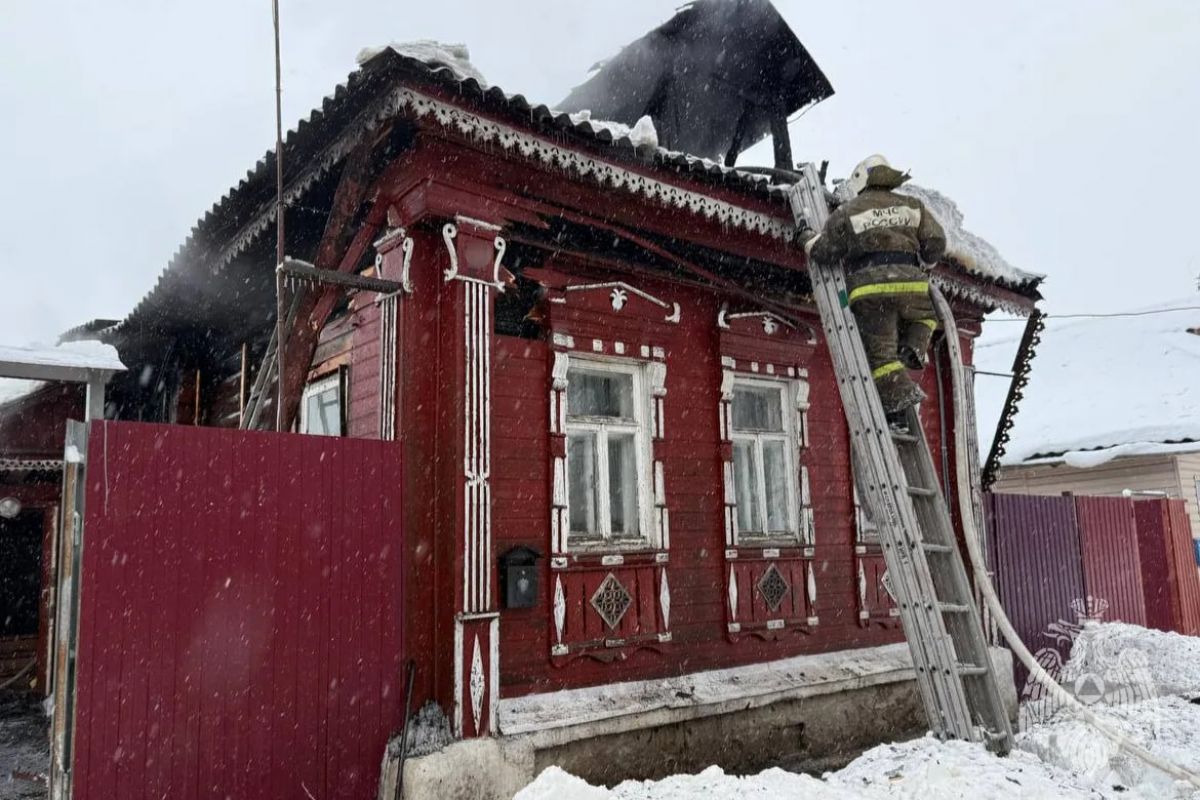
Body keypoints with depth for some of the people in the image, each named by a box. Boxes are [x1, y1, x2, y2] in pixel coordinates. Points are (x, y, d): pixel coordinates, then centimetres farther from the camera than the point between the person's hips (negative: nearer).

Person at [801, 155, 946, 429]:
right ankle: (912, 348, 6)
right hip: (910, 283, 3)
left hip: (870, 288, -2)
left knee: (879, 350, 2)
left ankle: (900, 393, -12)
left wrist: (808, 239, 34)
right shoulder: (911, 206, 19)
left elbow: (823, 251, 13)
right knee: (925, 317, 32)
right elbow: (936, 242, 11)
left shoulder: (847, 212, 12)